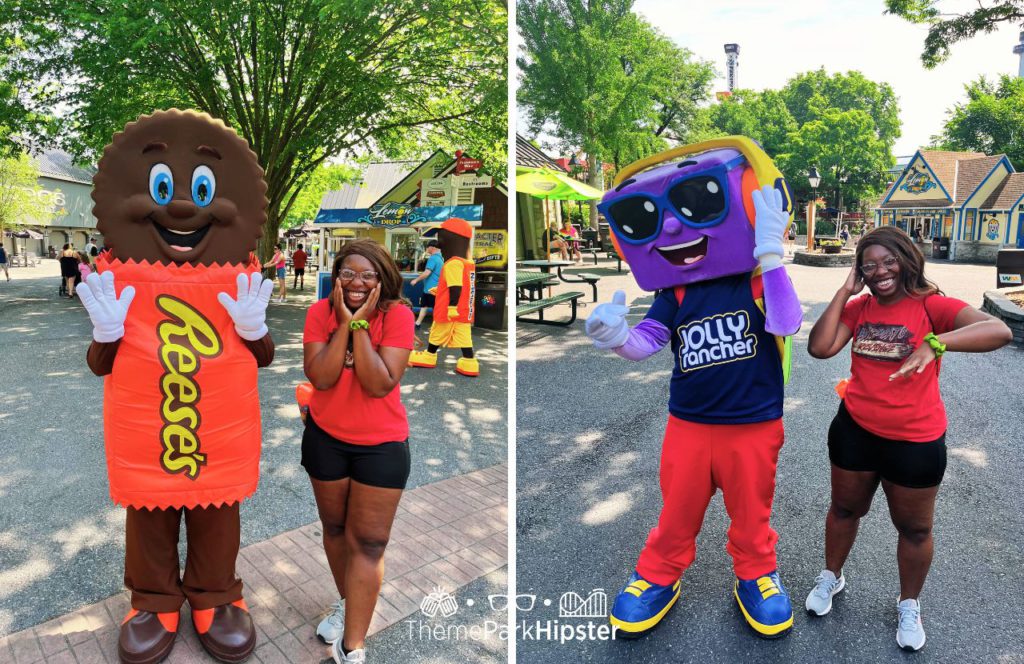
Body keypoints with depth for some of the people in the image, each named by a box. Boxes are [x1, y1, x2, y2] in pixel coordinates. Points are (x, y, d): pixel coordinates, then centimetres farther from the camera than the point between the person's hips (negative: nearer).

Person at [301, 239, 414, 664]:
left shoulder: (397, 315, -17)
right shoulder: (320, 312, -9)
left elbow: (380, 385, -25)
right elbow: (320, 378, -19)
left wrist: (360, 324, -27)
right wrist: (344, 322, -24)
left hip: (382, 443, -3)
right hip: (326, 437, 3)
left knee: (368, 542, 2)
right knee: (335, 527, 20)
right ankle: (347, 603, 45)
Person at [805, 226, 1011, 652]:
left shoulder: (932, 306, -13)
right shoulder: (858, 307, -2)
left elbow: (999, 331, -28)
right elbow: (819, 348, -15)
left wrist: (935, 343, -44)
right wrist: (845, 292, -13)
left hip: (915, 441, -3)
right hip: (854, 431, 3)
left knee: (914, 528, 16)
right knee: (845, 509, 21)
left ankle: (909, 606, 40)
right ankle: (830, 578, 44)